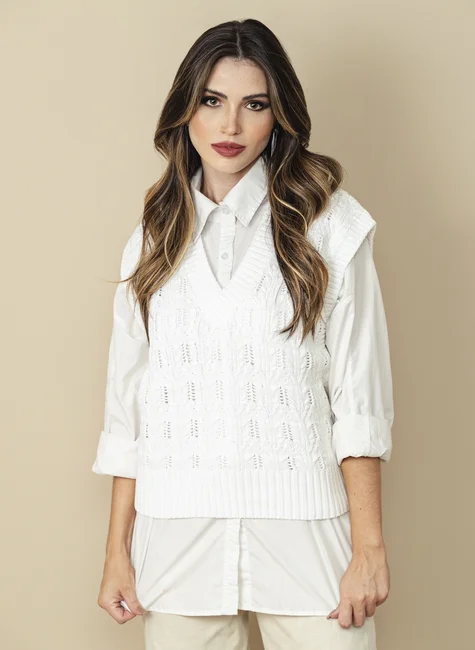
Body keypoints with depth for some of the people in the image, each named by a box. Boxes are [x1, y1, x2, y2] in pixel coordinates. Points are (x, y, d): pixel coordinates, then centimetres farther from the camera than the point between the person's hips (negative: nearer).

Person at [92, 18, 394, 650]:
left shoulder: (331, 224, 0)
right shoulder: (156, 237, 10)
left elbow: (359, 395, -4)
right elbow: (128, 405, 8)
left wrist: (368, 546, -8)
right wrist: (118, 550, 6)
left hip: (301, 529, -2)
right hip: (179, 533, 3)